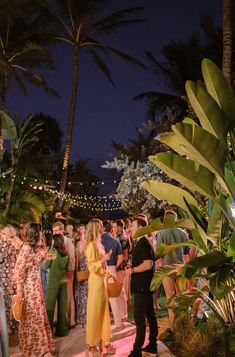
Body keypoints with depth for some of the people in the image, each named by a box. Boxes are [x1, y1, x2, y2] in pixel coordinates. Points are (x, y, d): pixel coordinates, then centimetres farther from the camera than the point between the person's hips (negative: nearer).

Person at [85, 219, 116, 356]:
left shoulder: (99, 244, 11)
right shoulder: (91, 245, -15)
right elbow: (92, 267, -19)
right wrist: (104, 258, -28)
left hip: (102, 279, 8)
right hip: (96, 280, -8)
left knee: (104, 311, 12)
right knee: (95, 312, 1)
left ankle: (104, 340, 22)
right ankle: (91, 344, 13)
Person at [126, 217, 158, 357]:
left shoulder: (144, 243, -17)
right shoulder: (143, 242, 14)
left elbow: (148, 264, -25)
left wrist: (132, 270, -15)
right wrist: (132, 267, 11)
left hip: (142, 286, -10)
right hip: (146, 285, 10)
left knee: (139, 317, -6)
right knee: (150, 314, 15)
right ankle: (152, 345, 24)